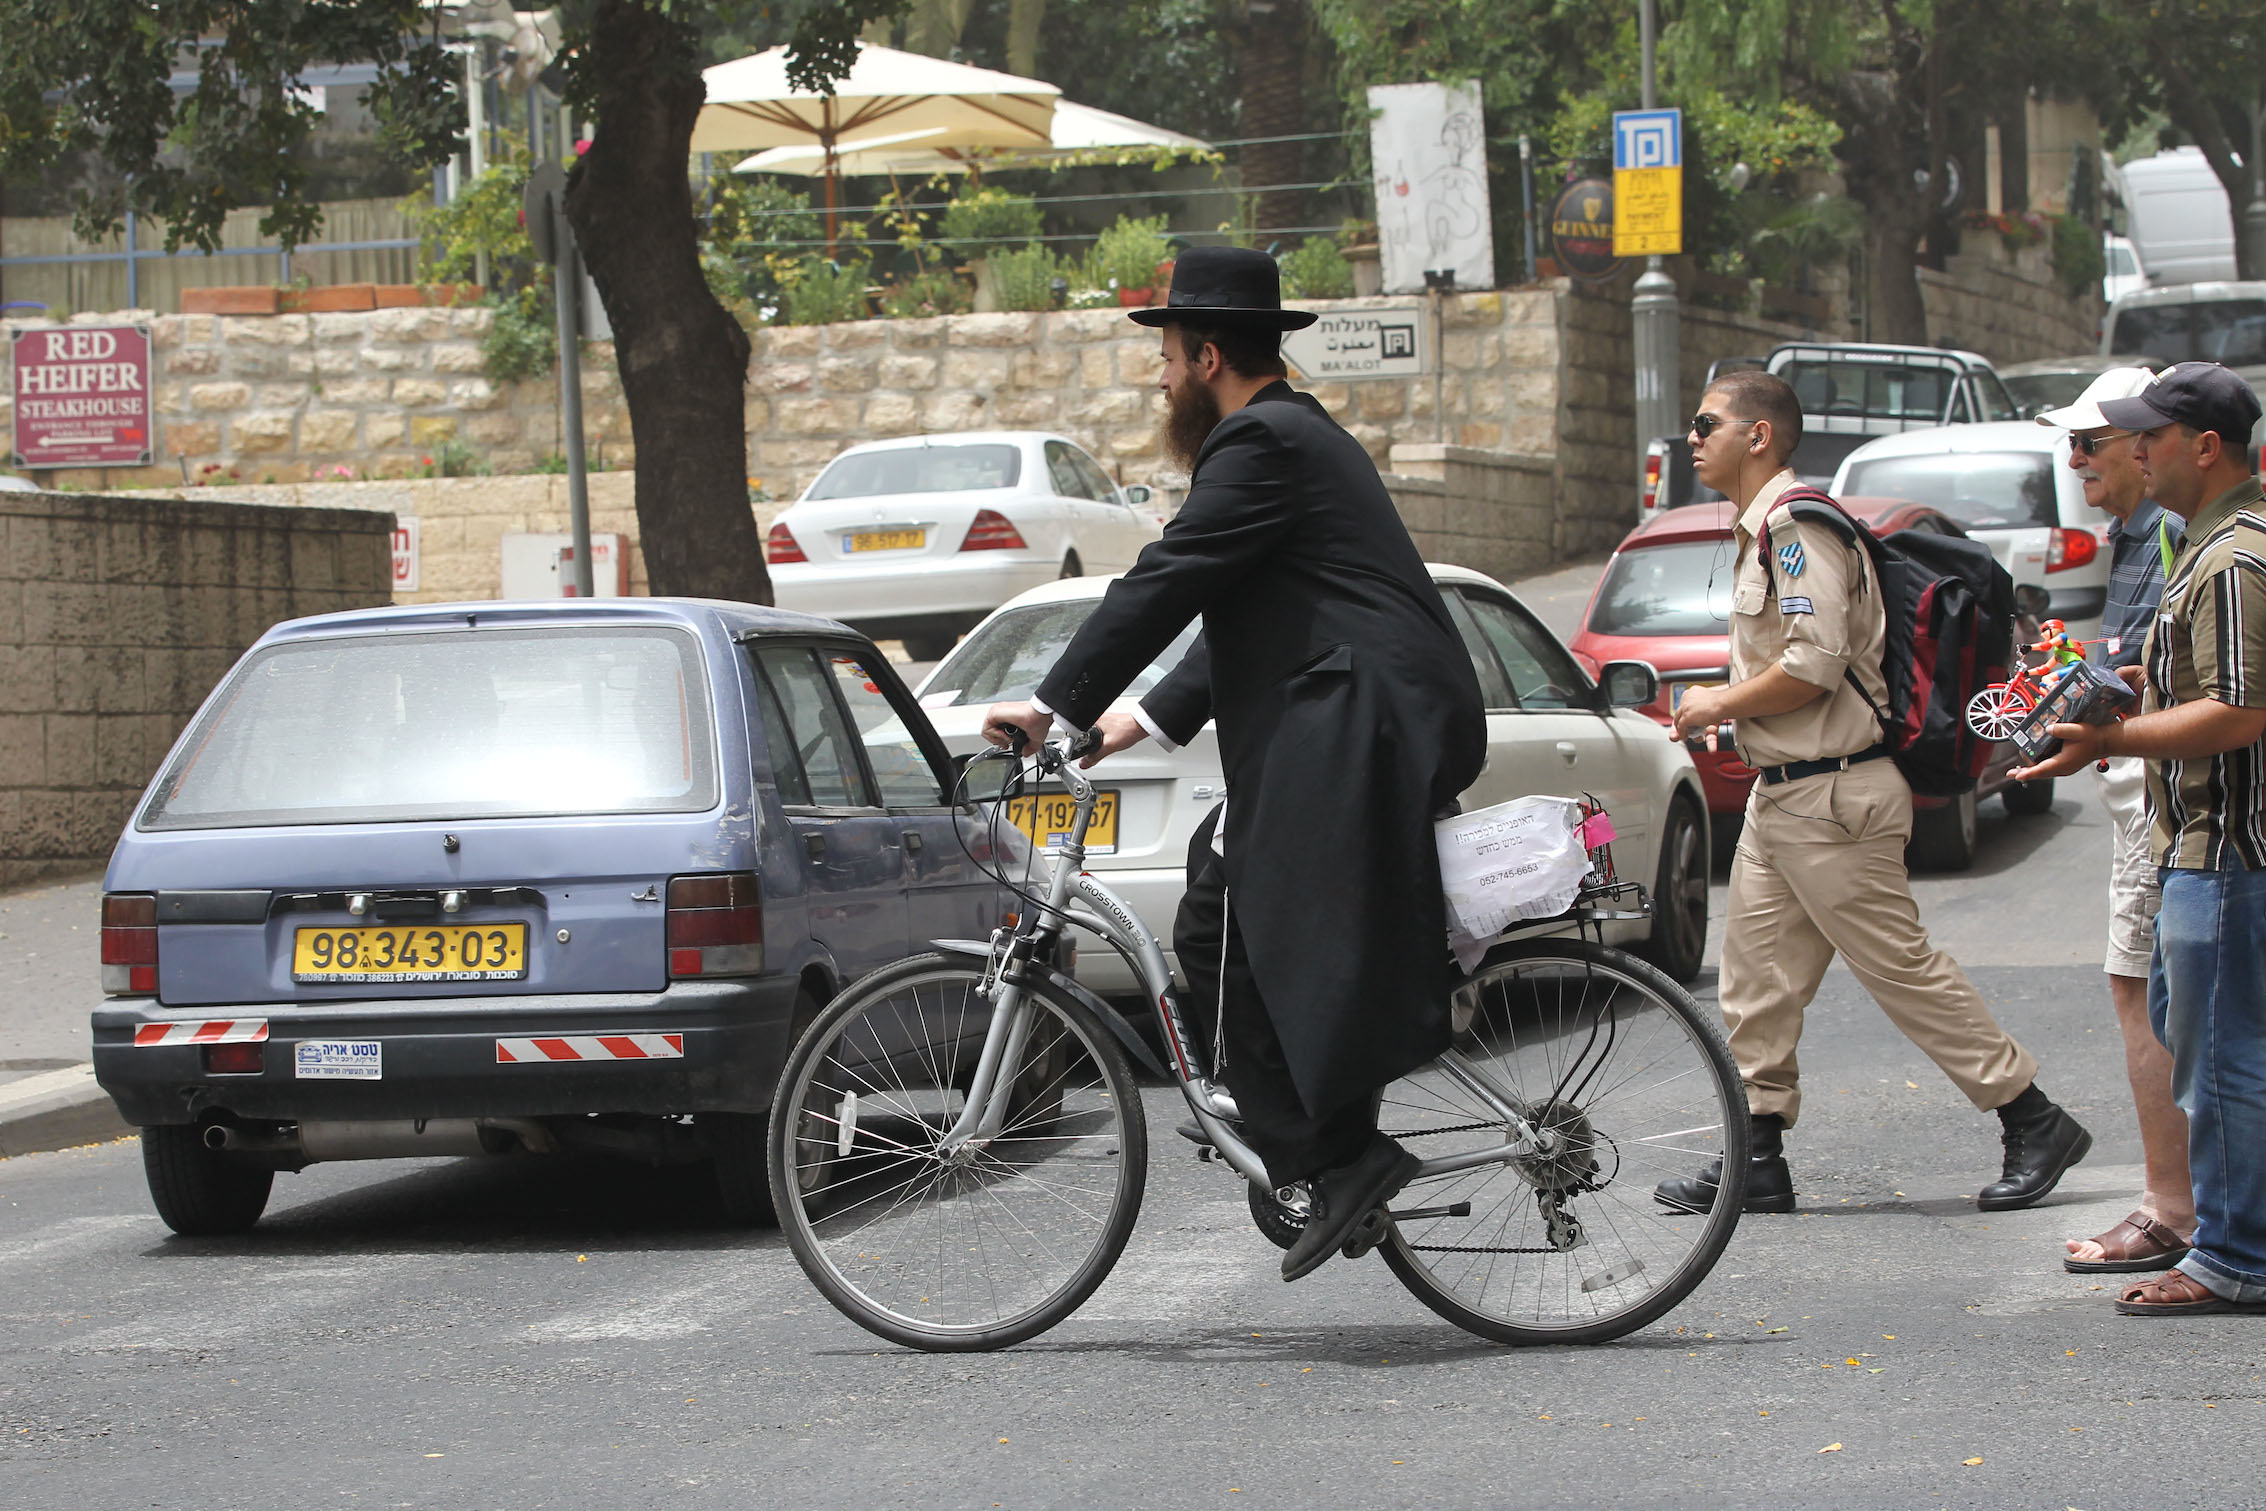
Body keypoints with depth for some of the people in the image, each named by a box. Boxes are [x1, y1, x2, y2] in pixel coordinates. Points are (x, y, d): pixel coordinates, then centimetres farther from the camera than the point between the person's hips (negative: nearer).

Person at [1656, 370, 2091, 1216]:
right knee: (1756, 978, 8)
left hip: (1831, 798, -10)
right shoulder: (1763, 529, 16)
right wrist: (1727, 710, 12)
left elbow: (1814, 663, -24)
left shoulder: (1797, 524, -16)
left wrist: (1719, 706, -12)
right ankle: (1757, 1160, 11)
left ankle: (2034, 1123, 2)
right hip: (1782, 794, 10)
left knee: (1902, 969, -5)